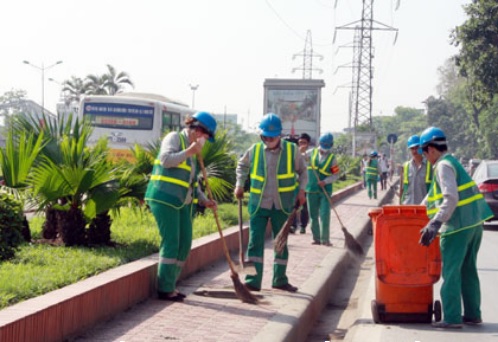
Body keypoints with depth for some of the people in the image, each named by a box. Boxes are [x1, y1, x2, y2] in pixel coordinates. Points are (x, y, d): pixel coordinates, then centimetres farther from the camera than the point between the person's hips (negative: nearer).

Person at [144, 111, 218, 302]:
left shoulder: (191, 153, 20)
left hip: (182, 202, 9)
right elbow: (166, 159, -22)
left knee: (184, 244, 6)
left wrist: (204, 200, 12)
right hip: (164, 198, -9)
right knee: (171, 243, -10)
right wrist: (189, 151, -24)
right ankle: (165, 289, -5)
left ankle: (170, 286, 15)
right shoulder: (174, 138, -4)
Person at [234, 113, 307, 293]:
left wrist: (301, 190, -3)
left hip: (282, 206, 0)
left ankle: (280, 280, 23)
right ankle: (253, 281, -2)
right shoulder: (255, 150, -2)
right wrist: (239, 185, 7)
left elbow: (302, 171, 10)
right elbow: (242, 165, 18)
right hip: (258, 204, 0)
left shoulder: (292, 150, -4)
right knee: (255, 242, -5)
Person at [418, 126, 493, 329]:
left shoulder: (444, 166, -12)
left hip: (458, 225, -9)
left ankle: (452, 318, -3)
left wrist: (435, 224, -29)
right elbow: (435, 193, 28)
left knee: (451, 272, -4)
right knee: (468, 270, 16)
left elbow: (451, 198, -24)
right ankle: (472, 315, 22)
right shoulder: (451, 162, 18)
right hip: (474, 222, 9)